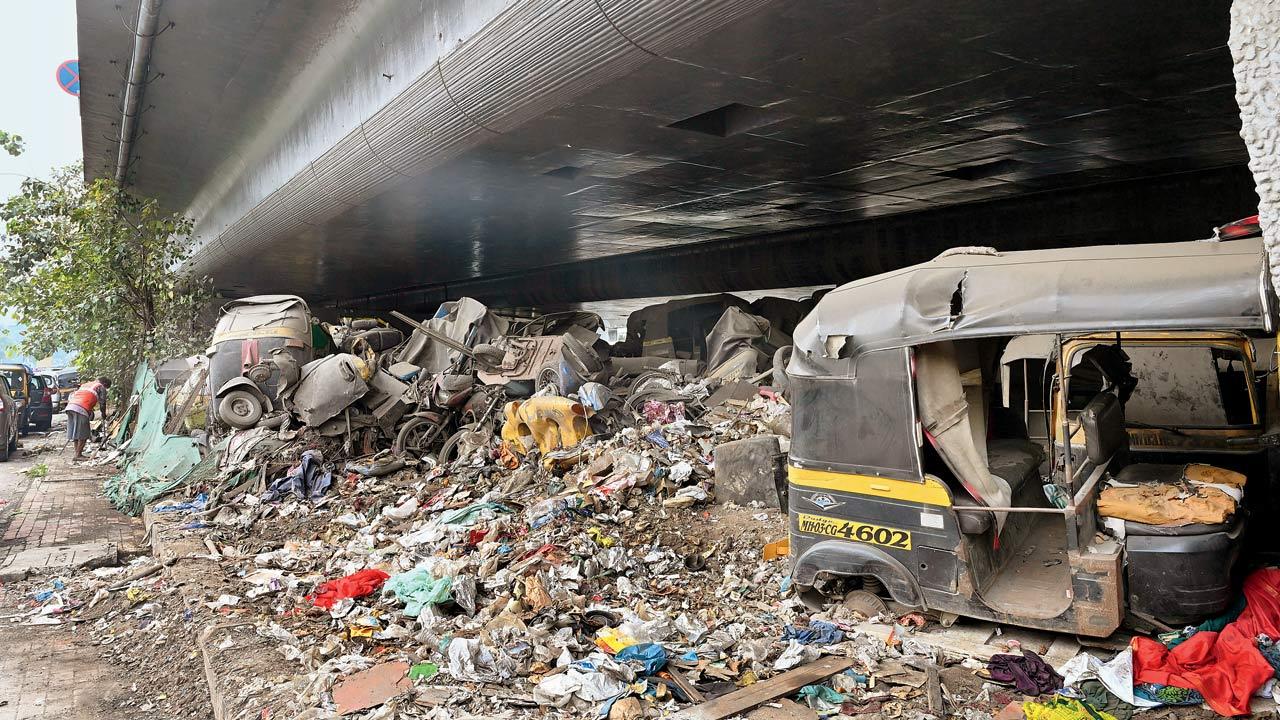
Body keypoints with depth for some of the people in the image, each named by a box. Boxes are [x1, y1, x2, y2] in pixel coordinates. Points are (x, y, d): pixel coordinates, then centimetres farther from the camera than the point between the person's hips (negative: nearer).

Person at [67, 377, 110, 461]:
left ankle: (78, 454, 17)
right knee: (83, 434, -3)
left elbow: (72, 395, 30)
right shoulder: (101, 387, 12)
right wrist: (104, 416, 20)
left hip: (70, 406, 8)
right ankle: (78, 455, -4)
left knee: (75, 432, 13)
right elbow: (102, 403, 9)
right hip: (81, 409, -8)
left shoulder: (85, 384, 33)